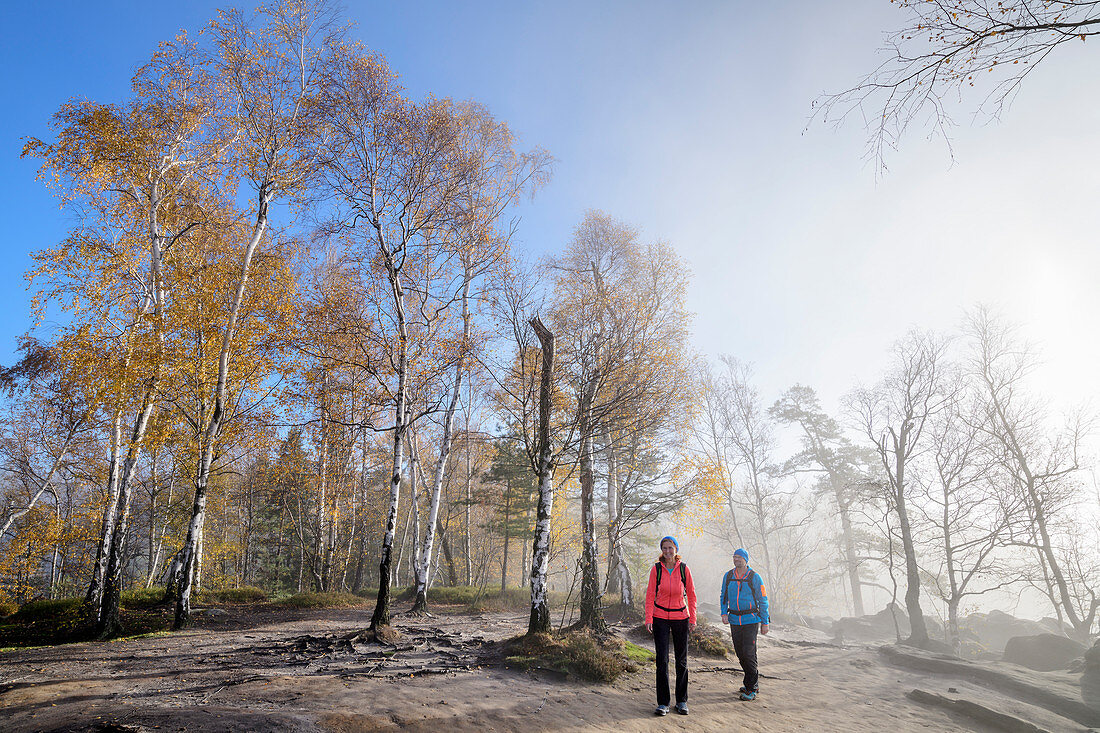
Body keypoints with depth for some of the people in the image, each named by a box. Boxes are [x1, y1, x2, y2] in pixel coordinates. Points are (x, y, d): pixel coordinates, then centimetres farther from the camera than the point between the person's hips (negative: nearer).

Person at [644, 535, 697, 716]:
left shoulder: (684, 569, -2)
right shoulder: (656, 569, -4)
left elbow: (691, 594, 5)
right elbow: (650, 595, -2)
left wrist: (693, 618, 3)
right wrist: (648, 619, -9)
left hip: (680, 617, 1)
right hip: (660, 618, -1)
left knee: (682, 660, 8)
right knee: (662, 660, -3)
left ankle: (682, 701, 21)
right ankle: (663, 703, 5)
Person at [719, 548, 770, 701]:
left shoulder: (754, 577, -6)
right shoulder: (728, 576, 5)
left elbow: (763, 600, -1)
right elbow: (723, 597, 14)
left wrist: (765, 622, -3)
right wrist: (724, 613, -1)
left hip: (751, 620, -4)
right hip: (734, 620, 5)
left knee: (749, 653, -10)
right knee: (740, 653, 10)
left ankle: (751, 689, 0)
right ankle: (753, 683, 28)